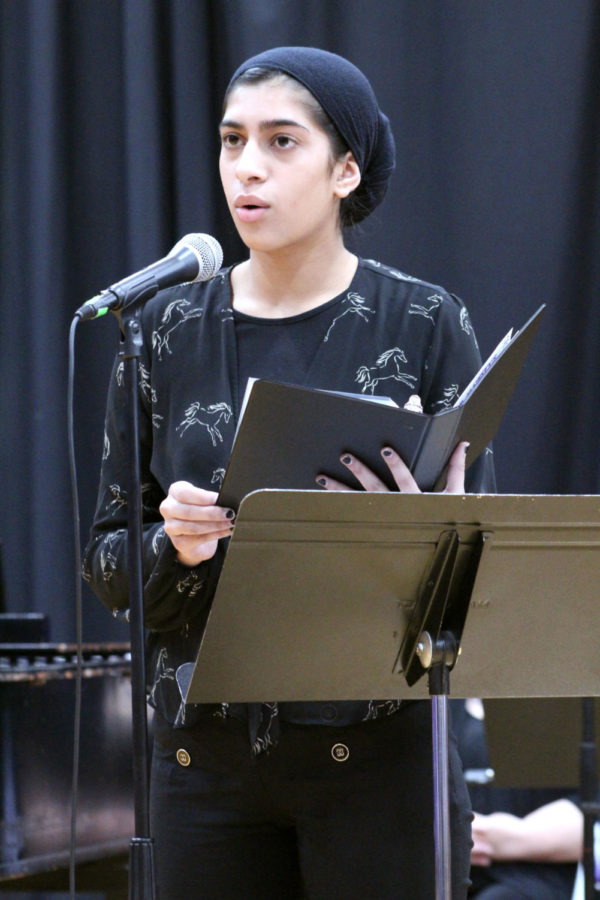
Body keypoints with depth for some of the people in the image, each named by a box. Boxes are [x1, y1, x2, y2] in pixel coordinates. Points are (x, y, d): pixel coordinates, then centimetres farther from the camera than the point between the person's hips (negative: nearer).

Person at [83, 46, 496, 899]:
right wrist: (173, 545, -13)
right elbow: (106, 562, 8)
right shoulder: (170, 329, 6)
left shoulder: (427, 325, -2)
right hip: (208, 755, 3)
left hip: (376, 750, -3)